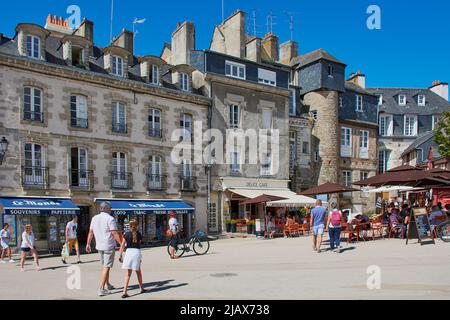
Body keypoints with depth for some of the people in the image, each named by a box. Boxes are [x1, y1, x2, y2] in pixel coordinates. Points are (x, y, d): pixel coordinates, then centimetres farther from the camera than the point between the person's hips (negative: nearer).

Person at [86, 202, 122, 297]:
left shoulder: (94, 218, 5)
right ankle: (101, 289, -1)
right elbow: (115, 234, -18)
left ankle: (108, 285, 30)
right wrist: (122, 244, -12)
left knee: (105, 266, 20)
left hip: (99, 246, 7)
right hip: (109, 246, -7)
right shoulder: (110, 219, -15)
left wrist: (88, 244, 19)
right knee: (106, 267, -1)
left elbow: (90, 232, 10)